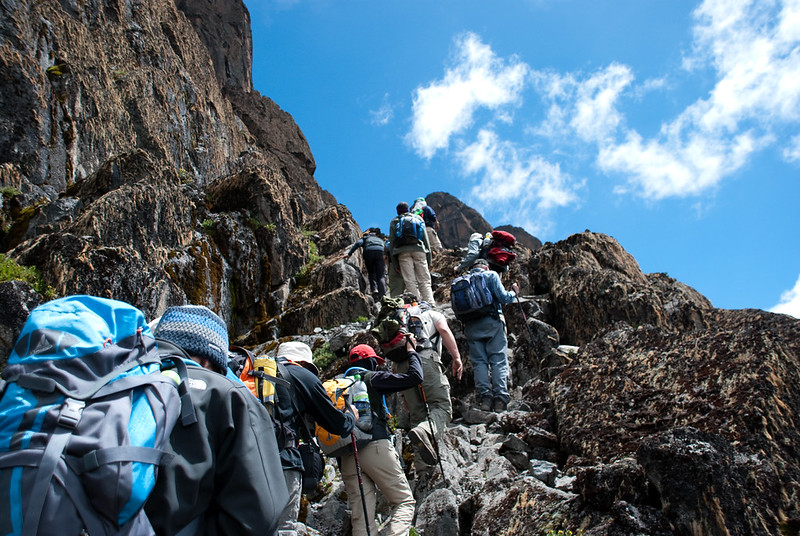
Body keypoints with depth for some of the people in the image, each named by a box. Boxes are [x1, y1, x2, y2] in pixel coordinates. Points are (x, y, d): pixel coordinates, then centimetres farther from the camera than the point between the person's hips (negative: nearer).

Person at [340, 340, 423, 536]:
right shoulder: (373, 378, 5)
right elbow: (415, 377, 2)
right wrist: (411, 350, 15)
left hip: (347, 457, 6)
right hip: (375, 447, -6)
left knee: (361, 519, 3)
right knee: (405, 502, 1)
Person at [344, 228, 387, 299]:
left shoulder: (366, 237, 31)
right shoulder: (381, 239, 39)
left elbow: (358, 243, 11)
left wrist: (349, 254, 4)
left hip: (368, 251, -1)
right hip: (380, 251, 1)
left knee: (371, 273, 16)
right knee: (381, 275, -3)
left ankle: (374, 289, -8)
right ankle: (382, 295, -21)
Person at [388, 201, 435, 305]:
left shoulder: (394, 222, 18)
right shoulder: (418, 218, 20)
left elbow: (391, 242, 10)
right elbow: (425, 238, 13)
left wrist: (394, 262, 9)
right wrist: (428, 258, 13)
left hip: (403, 252, -1)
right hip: (419, 250, 1)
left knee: (410, 281, -5)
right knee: (424, 280, -1)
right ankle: (430, 304, -14)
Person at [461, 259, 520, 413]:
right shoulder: (491, 275, 6)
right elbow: (503, 297, -4)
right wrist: (514, 292, 14)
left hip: (471, 325, 3)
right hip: (492, 322, -3)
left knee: (479, 361, 3)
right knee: (499, 360, -3)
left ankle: (484, 396, -9)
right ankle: (500, 398, -12)